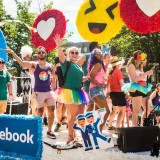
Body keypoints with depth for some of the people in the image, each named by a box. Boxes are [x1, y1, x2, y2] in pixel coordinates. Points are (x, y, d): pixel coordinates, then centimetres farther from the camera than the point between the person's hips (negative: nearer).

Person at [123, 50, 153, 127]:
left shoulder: (139, 67, 21)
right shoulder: (131, 66, -4)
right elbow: (134, 79, -15)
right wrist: (146, 73, -15)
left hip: (142, 89, 9)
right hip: (135, 89, -9)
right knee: (136, 110, -15)